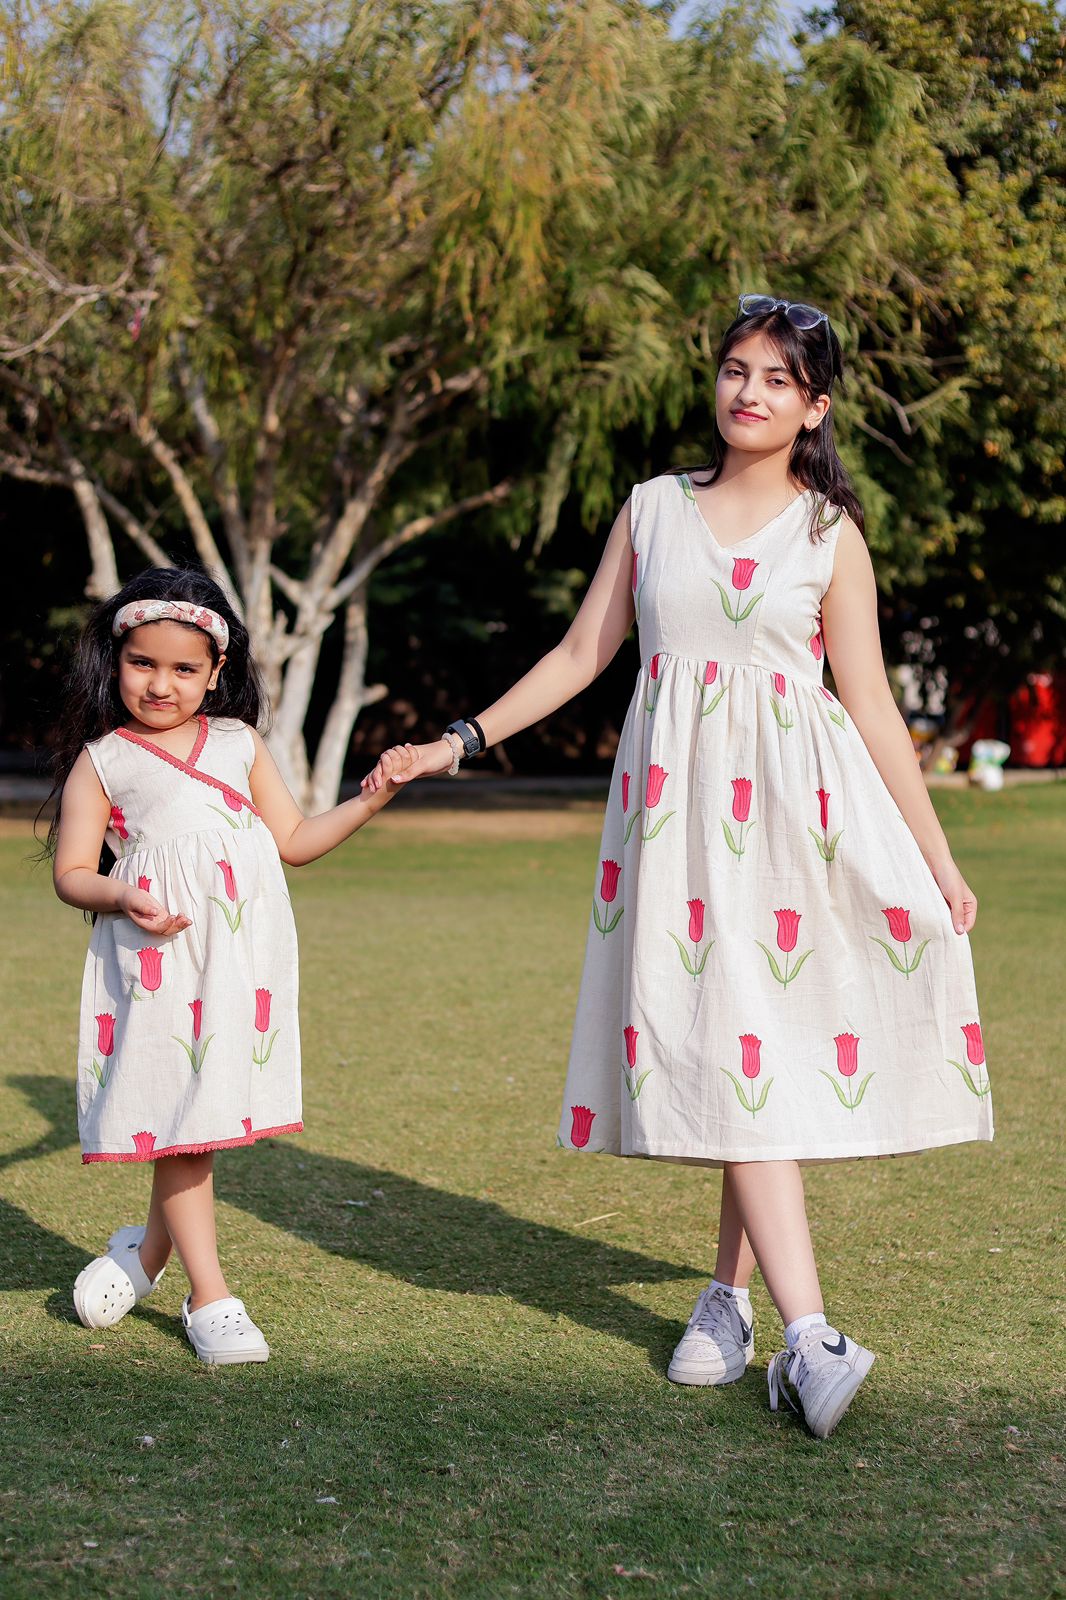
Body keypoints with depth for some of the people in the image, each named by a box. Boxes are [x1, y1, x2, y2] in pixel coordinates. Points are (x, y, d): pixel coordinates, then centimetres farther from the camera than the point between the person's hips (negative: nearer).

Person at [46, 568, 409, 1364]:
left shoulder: (239, 744, 13)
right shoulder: (102, 760, 4)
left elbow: (294, 842, 16)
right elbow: (71, 871, 2)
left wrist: (367, 802, 4)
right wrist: (124, 897, -17)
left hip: (240, 954, 3)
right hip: (158, 958, -3)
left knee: (203, 1112, 6)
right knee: (176, 1117, -1)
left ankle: (148, 1250, 31)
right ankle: (209, 1297, 7)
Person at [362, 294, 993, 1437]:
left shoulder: (830, 534, 5)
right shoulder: (652, 509, 10)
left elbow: (872, 706, 4)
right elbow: (581, 653, 16)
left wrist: (937, 857, 2)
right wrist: (459, 742, 14)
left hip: (792, 804, 0)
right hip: (677, 796, 1)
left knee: (763, 1048, -1)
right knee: (723, 1047, -10)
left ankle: (729, 1296, 16)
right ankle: (809, 1335, -15)